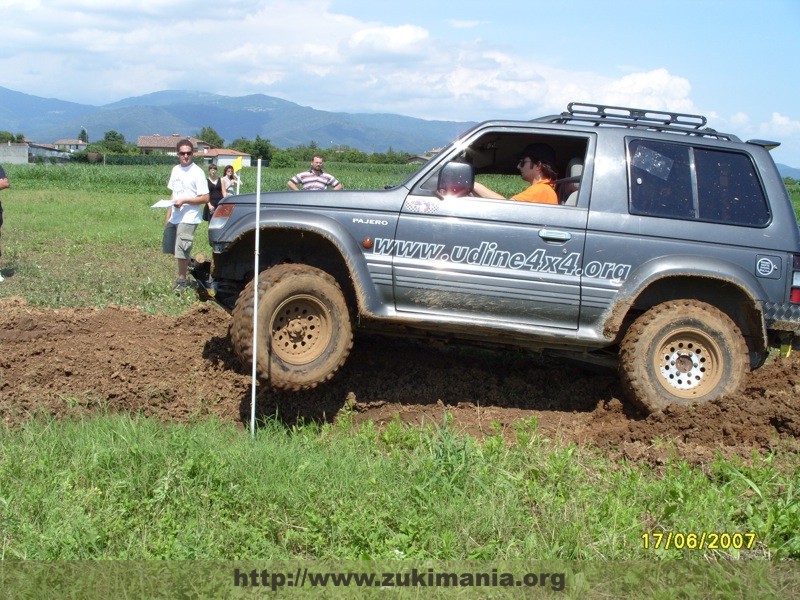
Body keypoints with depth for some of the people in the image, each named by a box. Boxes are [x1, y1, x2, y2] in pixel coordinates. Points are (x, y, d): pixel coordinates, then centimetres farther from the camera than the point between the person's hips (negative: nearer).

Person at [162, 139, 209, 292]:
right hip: (174, 217, 8)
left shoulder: (197, 172, -9)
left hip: (188, 218, -8)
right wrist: (168, 217, 16)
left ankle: (182, 280, 2)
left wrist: (184, 201, -20)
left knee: (181, 251, -9)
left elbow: (205, 198, -12)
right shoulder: (175, 170, 12)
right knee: (169, 247, 10)